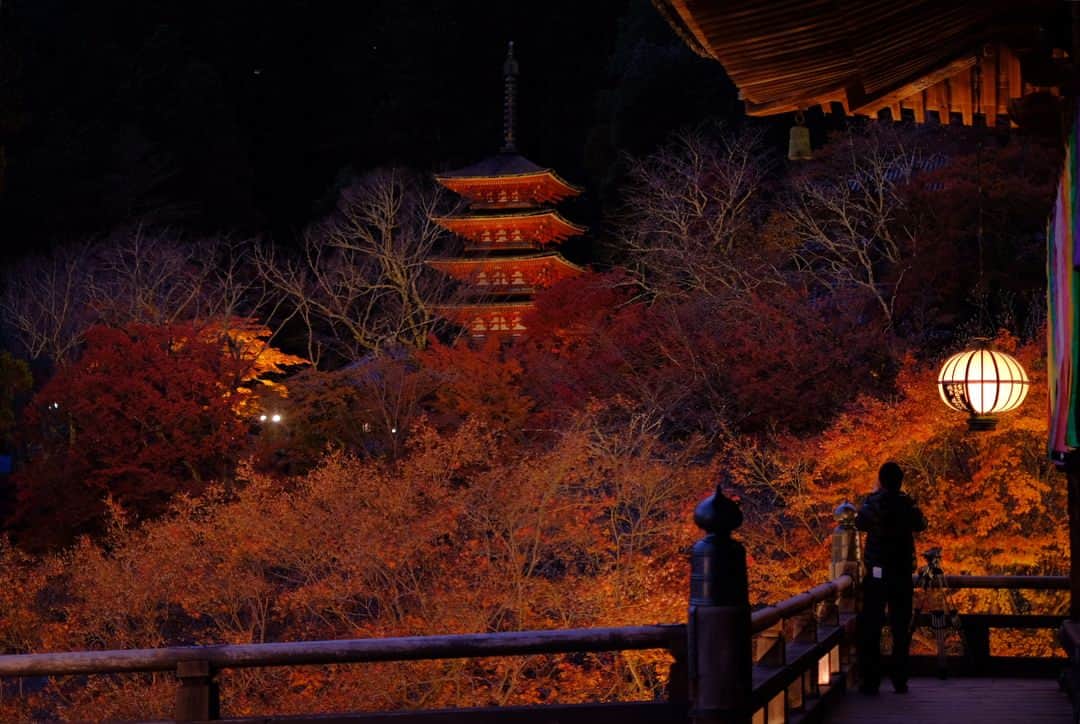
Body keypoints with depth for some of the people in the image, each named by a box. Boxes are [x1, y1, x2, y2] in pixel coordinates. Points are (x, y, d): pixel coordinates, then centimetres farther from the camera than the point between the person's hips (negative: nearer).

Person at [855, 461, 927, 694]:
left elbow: (860, 524, 11)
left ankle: (870, 681, 0)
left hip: (877, 573, -2)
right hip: (903, 574, 2)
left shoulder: (872, 503, -9)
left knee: (870, 629, 3)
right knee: (901, 629, 9)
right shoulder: (907, 505, -4)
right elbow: (921, 525, 16)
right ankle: (900, 681, 8)